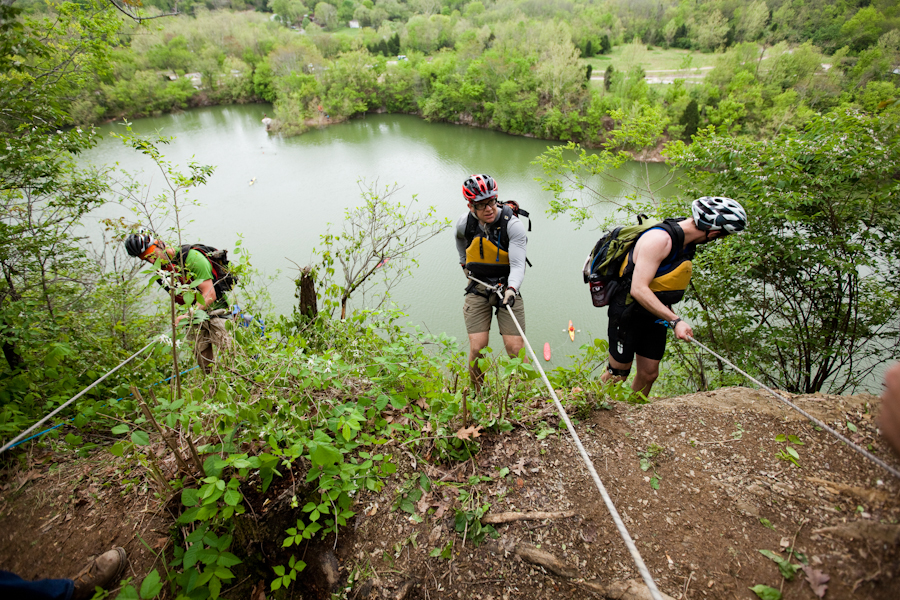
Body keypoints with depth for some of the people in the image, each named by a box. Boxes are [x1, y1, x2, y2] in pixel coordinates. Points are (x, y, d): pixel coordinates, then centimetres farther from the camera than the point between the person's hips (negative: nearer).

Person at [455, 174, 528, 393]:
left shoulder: (513, 225, -18)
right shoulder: (464, 222, -7)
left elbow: (518, 265, -23)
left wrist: (511, 289, -41)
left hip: (507, 287, -2)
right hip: (477, 289, 2)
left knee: (515, 348, -8)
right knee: (477, 348, -7)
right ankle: (476, 395, 16)